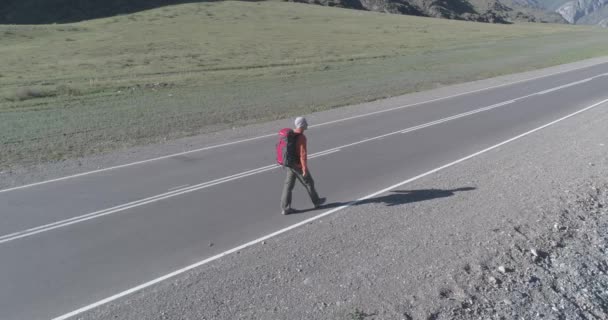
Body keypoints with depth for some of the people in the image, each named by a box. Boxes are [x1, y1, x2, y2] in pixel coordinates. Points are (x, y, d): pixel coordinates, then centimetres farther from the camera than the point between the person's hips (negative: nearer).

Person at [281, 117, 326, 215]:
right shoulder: (301, 137, -21)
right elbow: (303, 154, -24)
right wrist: (305, 169, -21)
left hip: (290, 164, 8)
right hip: (299, 166, -8)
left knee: (288, 185, 7)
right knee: (309, 183, 12)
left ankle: (285, 208, 8)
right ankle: (316, 201, 30)